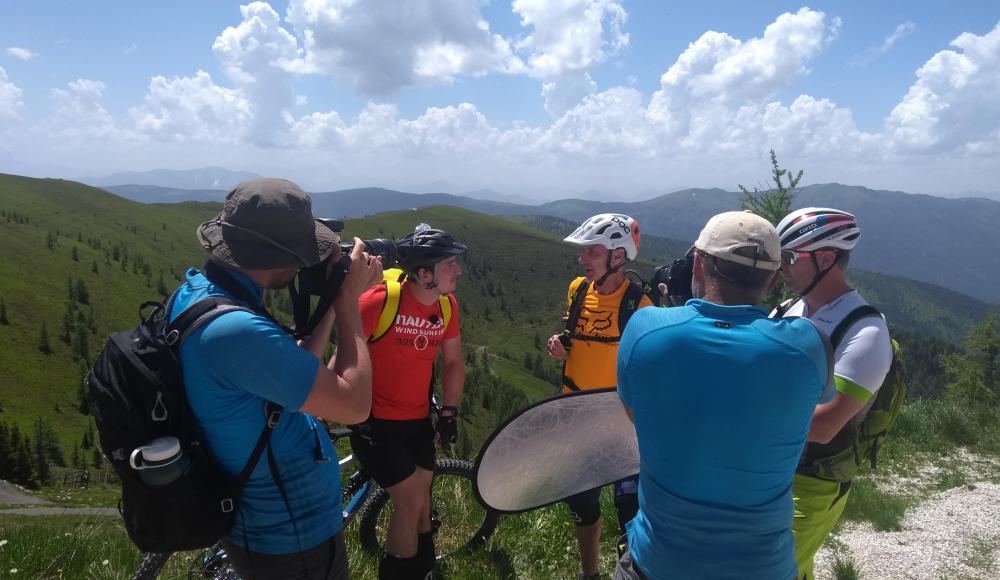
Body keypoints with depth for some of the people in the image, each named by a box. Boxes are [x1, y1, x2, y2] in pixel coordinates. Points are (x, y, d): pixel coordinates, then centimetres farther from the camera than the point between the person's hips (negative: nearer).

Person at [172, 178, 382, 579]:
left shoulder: (196, 291, -3)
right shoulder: (236, 330, -35)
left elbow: (296, 375, 3)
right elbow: (353, 404, -29)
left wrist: (334, 299, -5)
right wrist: (348, 298, -21)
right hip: (292, 537, -8)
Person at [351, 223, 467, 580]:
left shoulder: (447, 305, -5)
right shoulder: (381, 300, -24)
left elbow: (453, 362, 7)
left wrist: (449, 410, 4)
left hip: (418, 419, 6)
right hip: (375, 420, -6)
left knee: (421, 493, 16)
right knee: (410, 500, -7)